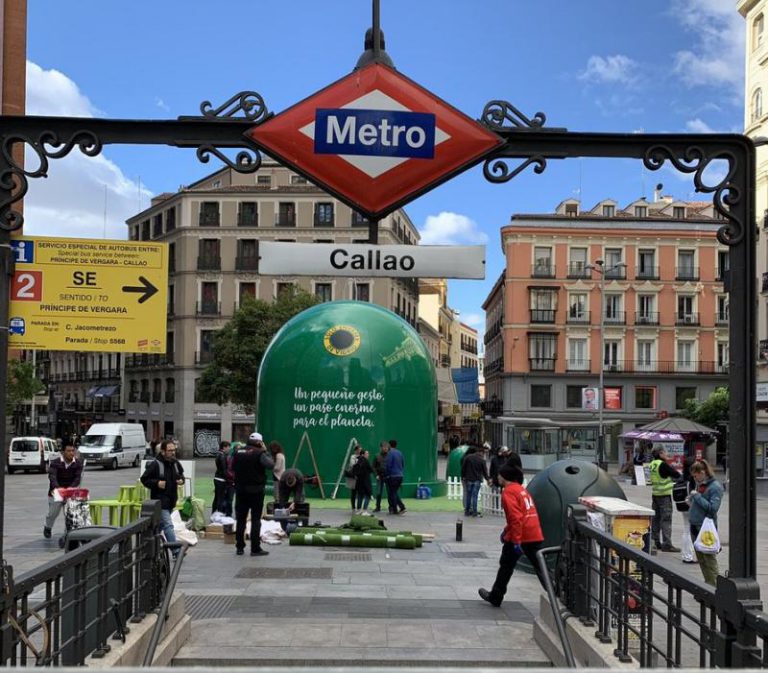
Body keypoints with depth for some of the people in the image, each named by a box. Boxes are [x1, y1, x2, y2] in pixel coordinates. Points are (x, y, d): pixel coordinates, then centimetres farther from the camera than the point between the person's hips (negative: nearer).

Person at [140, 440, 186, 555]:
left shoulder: (175, 463, 7)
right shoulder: (155, 464, -14)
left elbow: (181, 475, 24)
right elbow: (144, 479, -10)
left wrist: (181, 480, 2)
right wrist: (156, 483, -22)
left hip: (171, 501, 7)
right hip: (160, 501, -7)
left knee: (160, 525, 18)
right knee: (168, 526, -12)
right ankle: (176, 552, -14)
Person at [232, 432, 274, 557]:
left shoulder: (238, 452, 6)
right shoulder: (259, 453, -12)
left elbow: (232, 468, 15)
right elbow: (270, 465, -21)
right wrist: (265, 451, -10)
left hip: (240, 489, 5)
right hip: (256, 490, -5)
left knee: (240, 519, 11)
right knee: (256, 520, 1)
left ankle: (239, 547, 14)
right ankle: (255, 548, -1)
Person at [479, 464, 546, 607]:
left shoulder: (509, 492, -10)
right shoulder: (521, 489, 17)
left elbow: (515, 517, -19)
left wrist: (516, 541, -21)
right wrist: (507, 530, 28)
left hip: (519, 537, -7)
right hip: (535, 536, 7)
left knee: (506, 567, 11)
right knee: (540, 568, 7)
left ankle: (495, 598, 23)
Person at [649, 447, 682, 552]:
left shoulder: (653, 464, 7)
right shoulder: (663, 465, -16)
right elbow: (677, 475, -14)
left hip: (655, 494, 8)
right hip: (664, 495, -8)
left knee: (656, 518, 13)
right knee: (666, 519, -4)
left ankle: (655, 542, 19)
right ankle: (666, 544, -4)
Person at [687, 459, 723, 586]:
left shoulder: (715, 487, -13)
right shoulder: (700, 485, 10)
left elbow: (713, 508, -20)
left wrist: (697, 496, -19)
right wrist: (692, 501, 3)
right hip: (695, 526, 8)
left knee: (710, 559, -4)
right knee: (701, 559, 14)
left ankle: (715, 588, 2)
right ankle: (708, 585, 24)